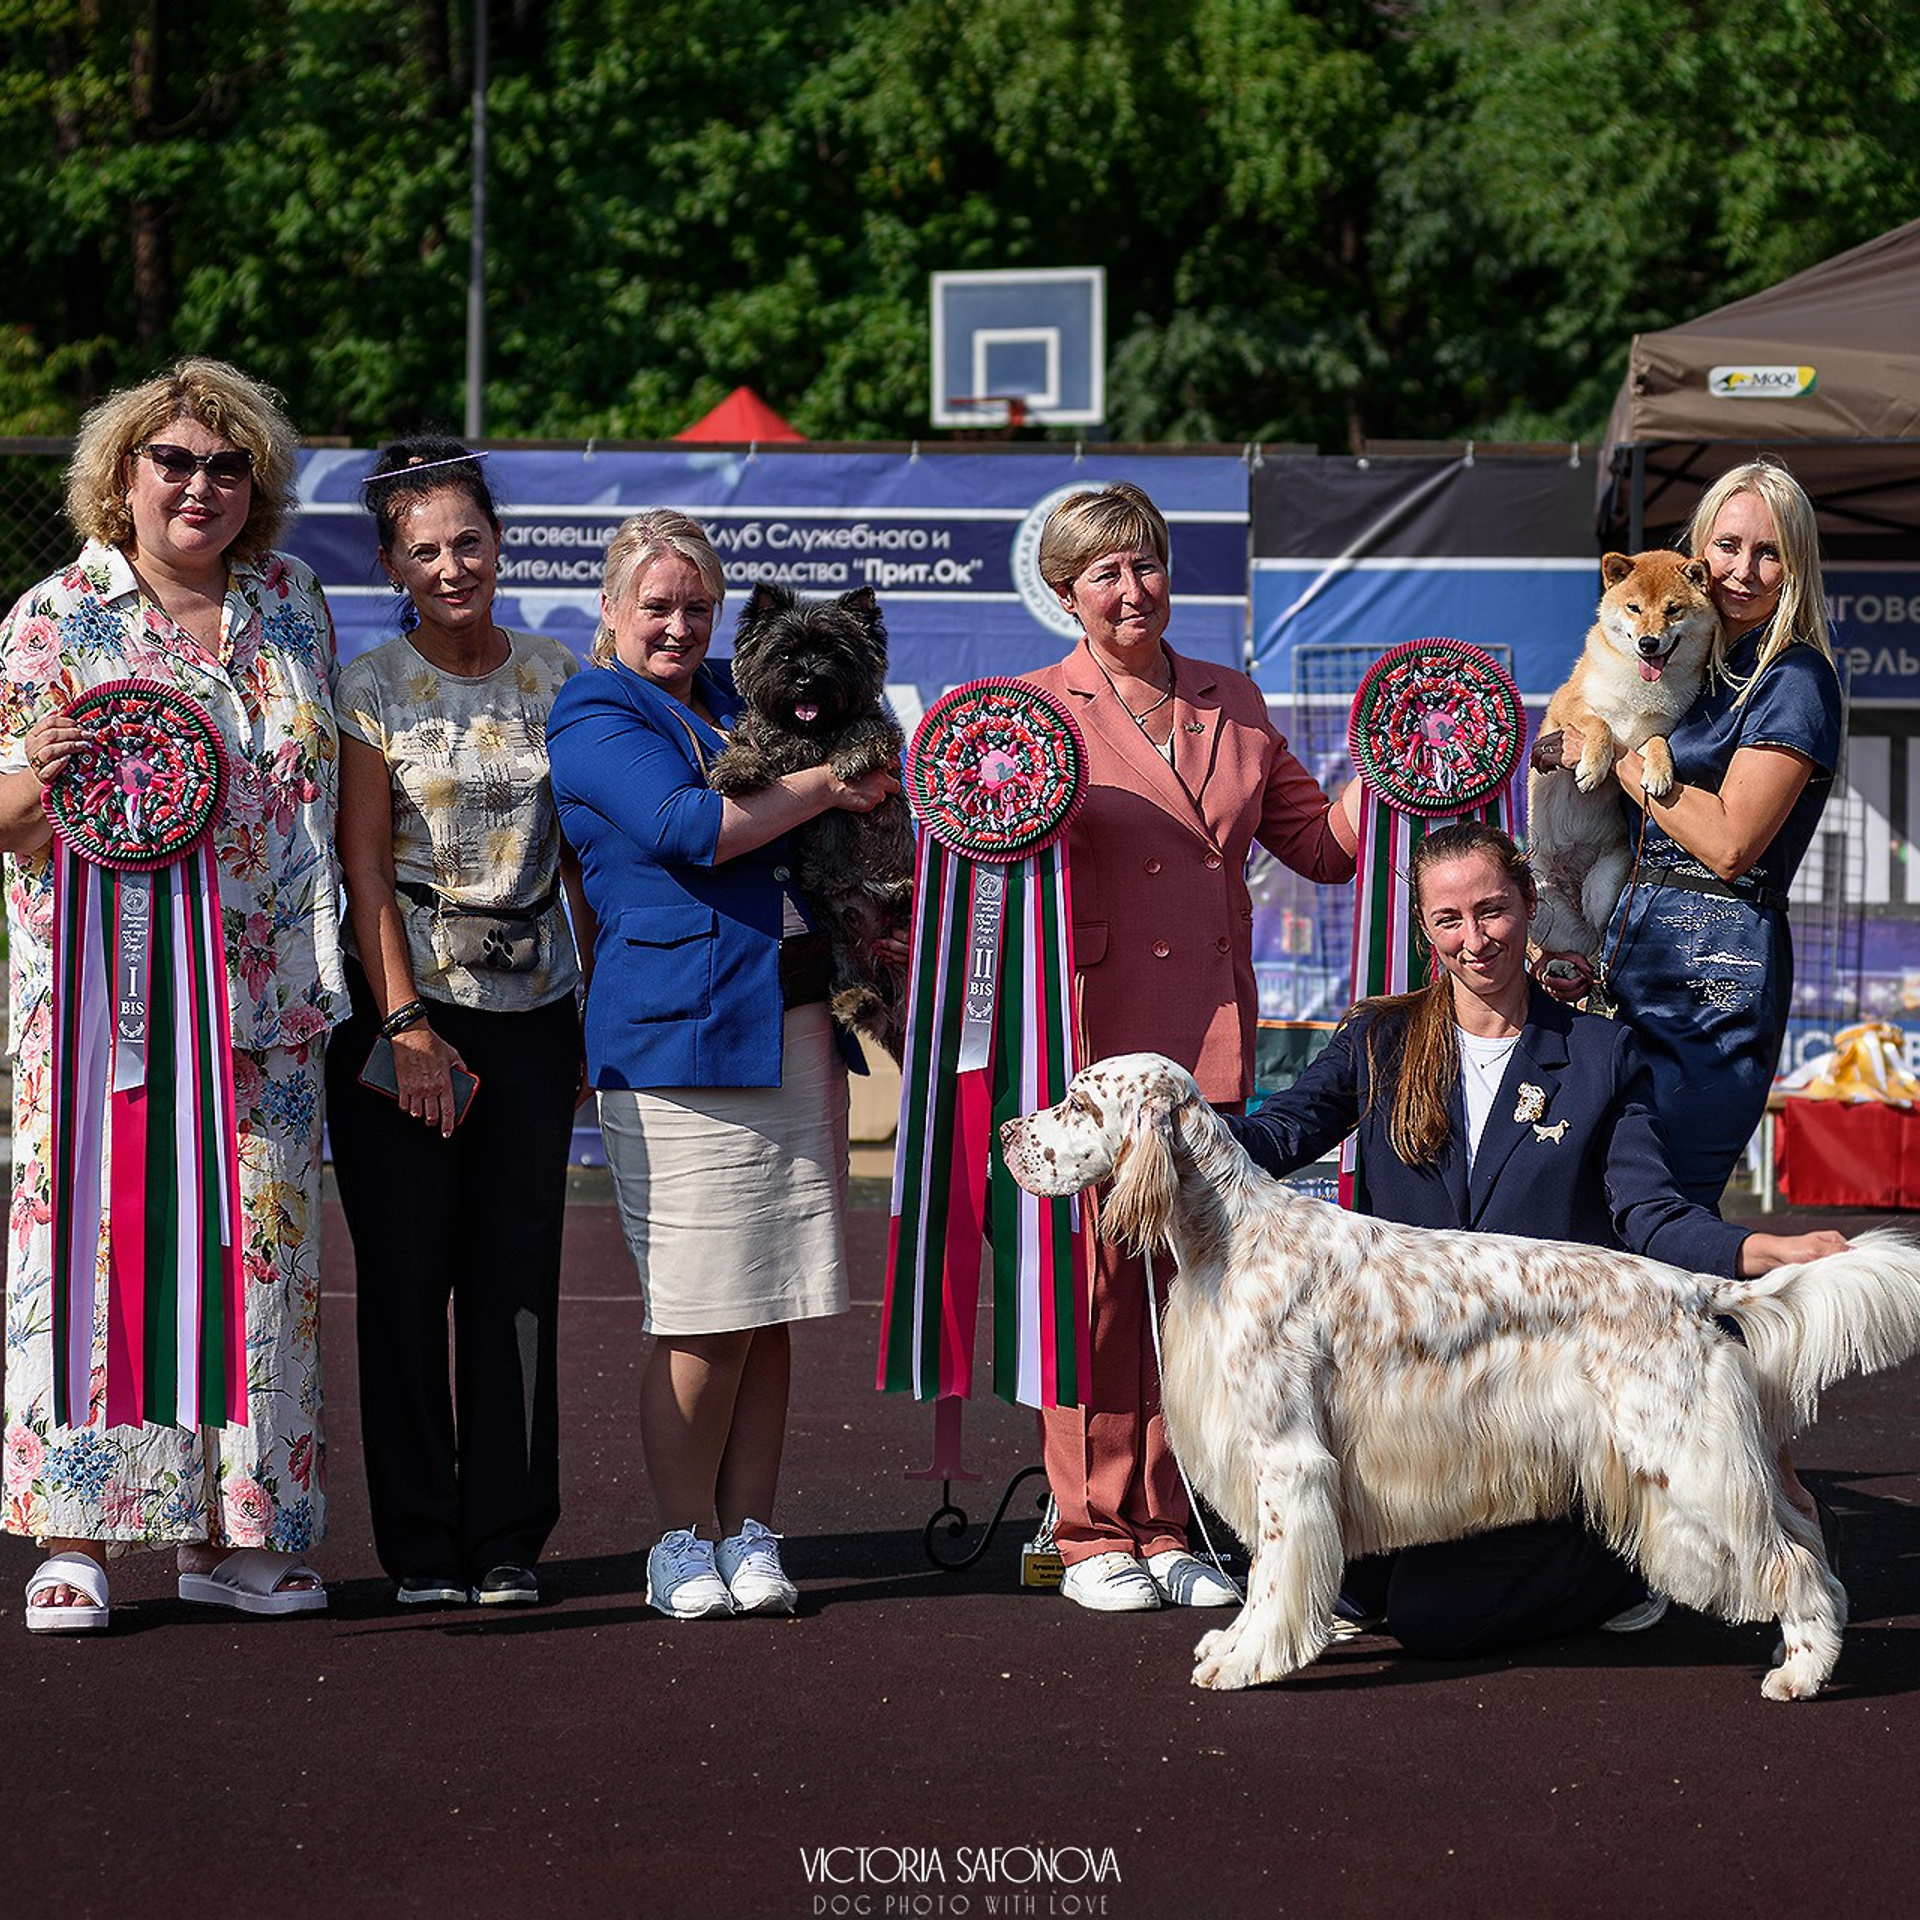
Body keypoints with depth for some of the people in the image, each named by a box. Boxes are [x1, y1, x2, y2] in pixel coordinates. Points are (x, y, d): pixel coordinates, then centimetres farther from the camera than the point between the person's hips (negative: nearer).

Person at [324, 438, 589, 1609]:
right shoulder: (372, 688, 0)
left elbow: (586, 859, 12)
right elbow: (366, 864, -5)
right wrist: (406, 1024, -13)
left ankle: (507, 1537, 10)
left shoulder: (559, 677, 8)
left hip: (533, 1006, 3)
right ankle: (420, 1544, 7)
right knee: (406, 1274, -1)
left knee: (518, 1274, 2)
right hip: (406, 1000, -2)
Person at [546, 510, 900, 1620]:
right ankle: (686, 1541, 5)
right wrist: (827, 785, -10)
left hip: (797, 1025, 6)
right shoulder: (597, 720, -1)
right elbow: (687, 827, -16)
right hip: (683, 1035, -6)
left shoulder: (736, 695, 20)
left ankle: (751, 1537, 11)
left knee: (772, 1314, 5)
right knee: (705, 1316, -6)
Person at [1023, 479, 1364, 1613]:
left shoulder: (1232, 704, 15)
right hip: (1092, 1031, -4)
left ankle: (1166, 1530, 13)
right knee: (1097, 1275, -5)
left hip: (1208, 1038, 4)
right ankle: (1093, 1536, 3)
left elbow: (1319, 841, 19)